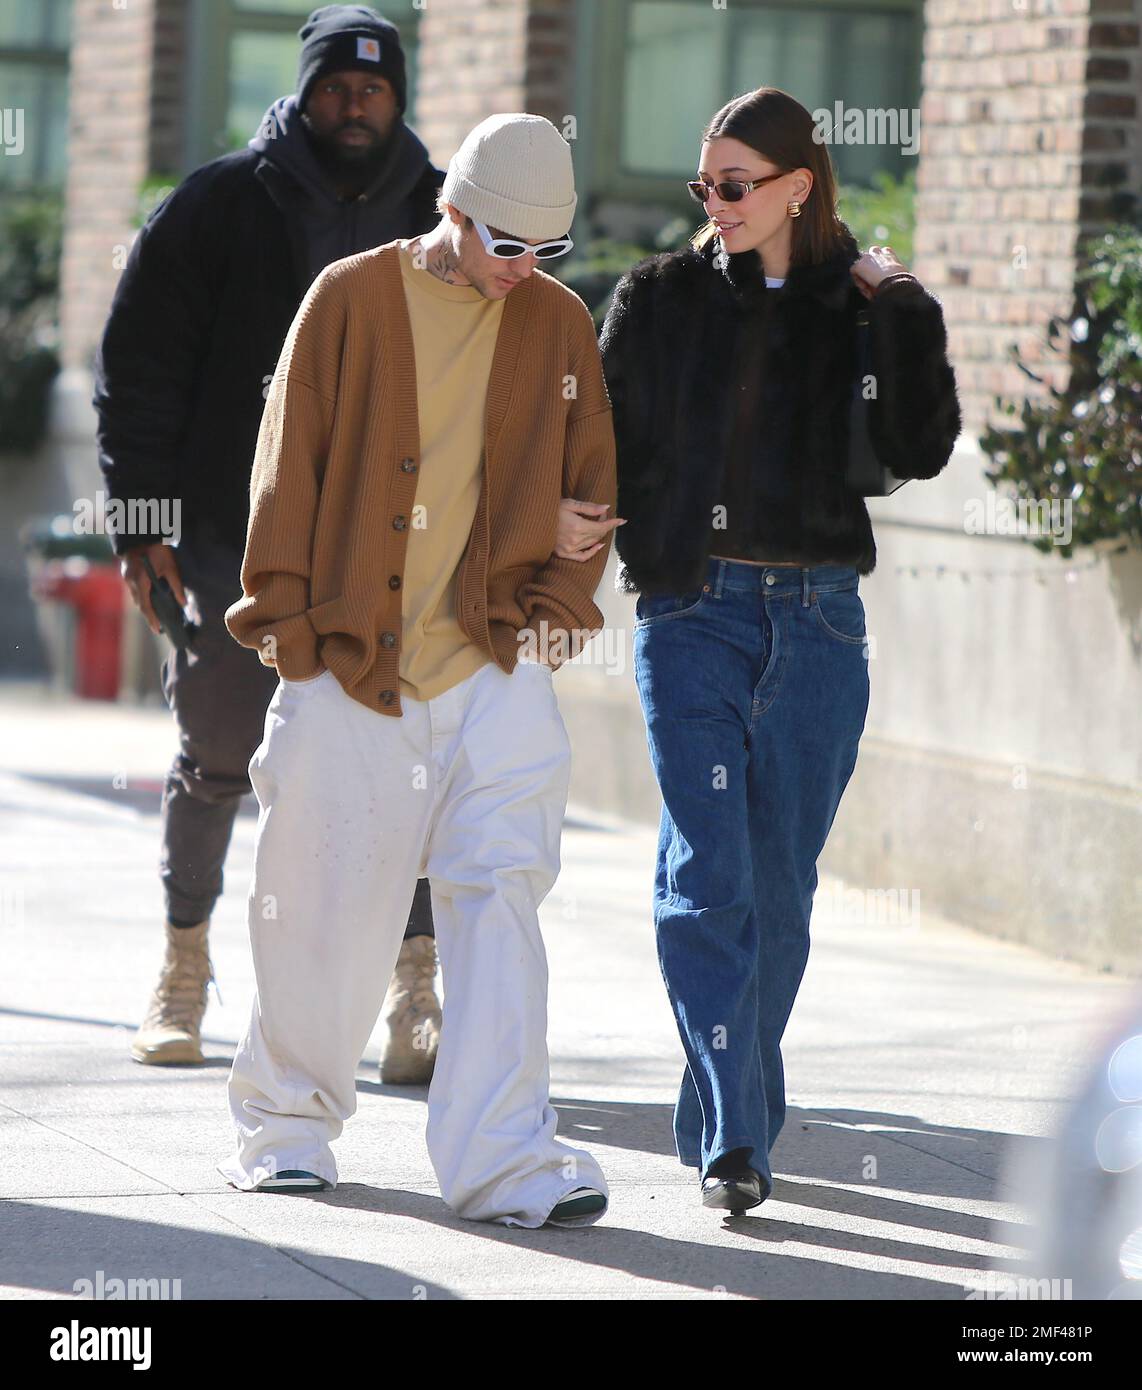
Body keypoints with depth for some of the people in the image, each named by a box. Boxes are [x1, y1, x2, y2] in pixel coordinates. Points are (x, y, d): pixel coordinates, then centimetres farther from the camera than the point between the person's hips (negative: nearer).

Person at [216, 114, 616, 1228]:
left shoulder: (559, 323, 8)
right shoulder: (351, 298, -1)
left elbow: (589, 473, 17)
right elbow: (290, 461, 1)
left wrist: (564, 595, 5)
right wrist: (286, 611, -2)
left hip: (494, 658, 2)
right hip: (349, 654, -2)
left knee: (499, 895, -9)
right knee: (325, 900, 5)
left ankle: (501, 1157, -11)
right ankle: (287, 1122, 25)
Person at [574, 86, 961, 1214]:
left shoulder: (859, 308, 7)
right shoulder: (660, 298, 7)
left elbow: (917, 452, -4)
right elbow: (607, 439, 5)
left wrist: (905, 314, -9)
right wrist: (580, 518, -15)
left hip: (817, 620, 1)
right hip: (694, 610, -1)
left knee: (780, 886, 6)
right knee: (708, 873, -13)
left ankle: (734, 1125, 20)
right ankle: (732, 1139, -16)